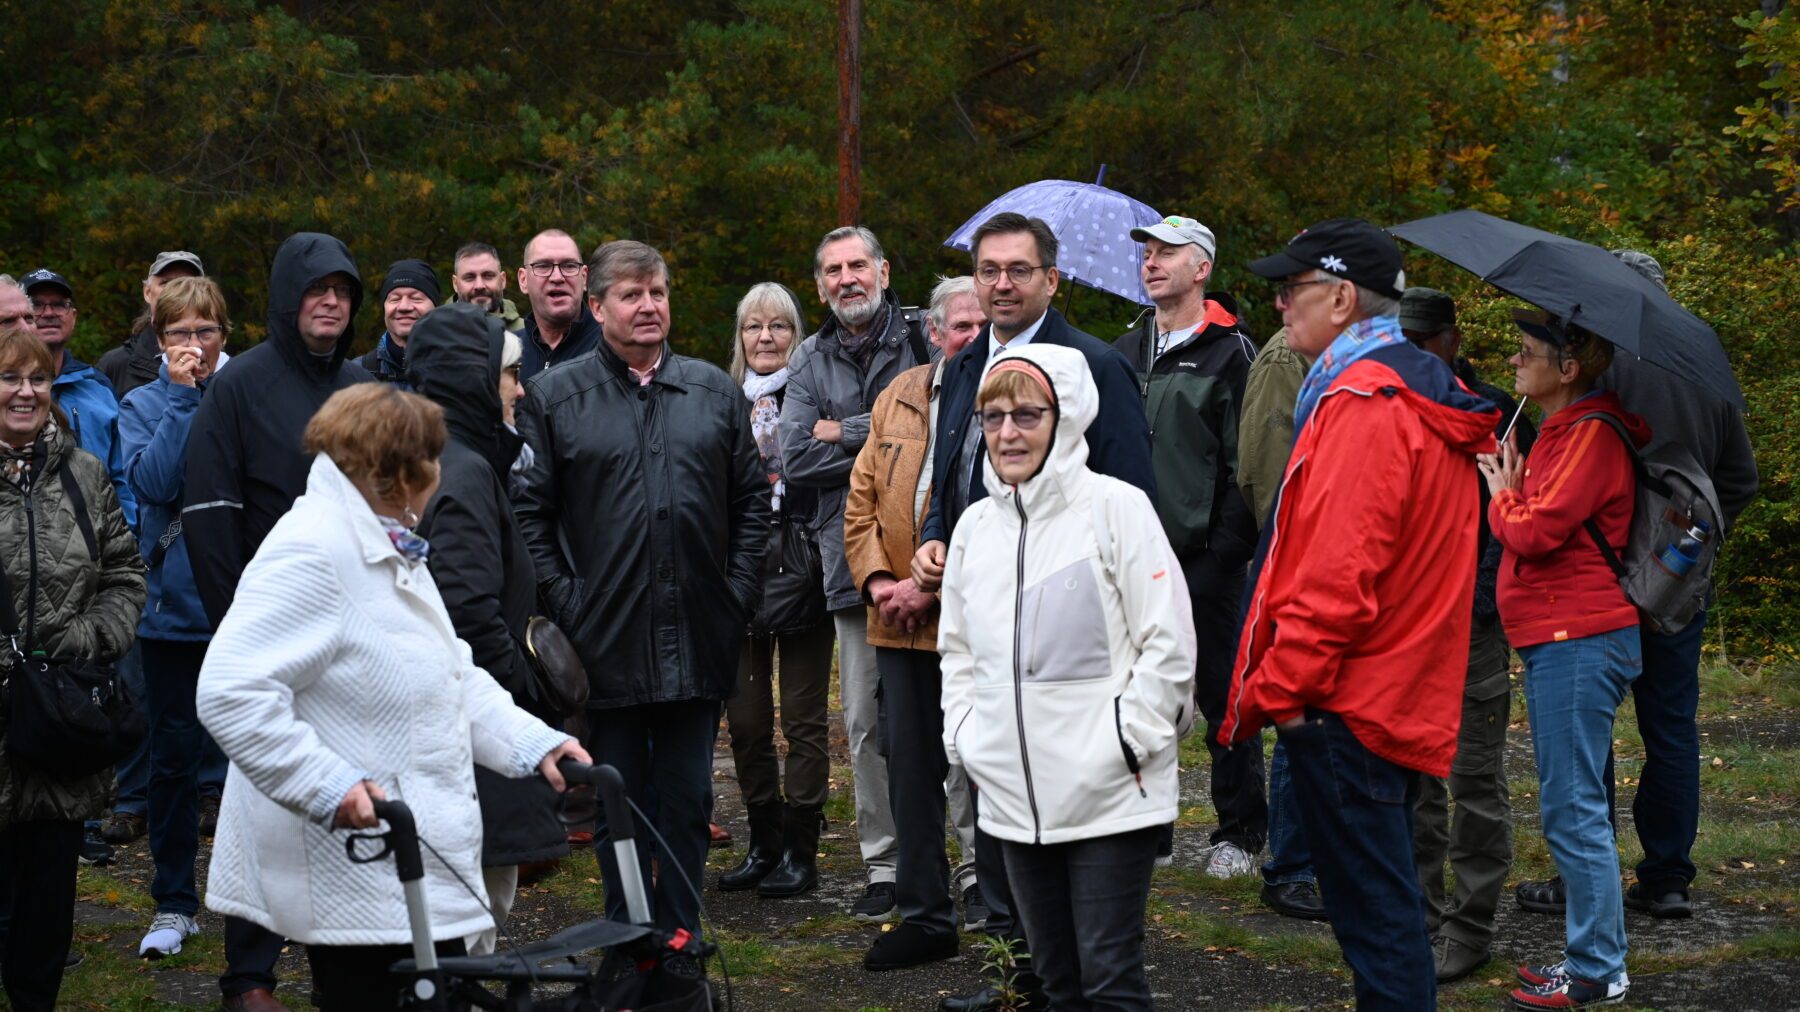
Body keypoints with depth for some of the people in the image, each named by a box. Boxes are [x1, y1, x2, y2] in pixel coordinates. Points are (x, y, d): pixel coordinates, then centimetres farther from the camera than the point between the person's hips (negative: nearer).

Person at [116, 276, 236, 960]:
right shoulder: (144, 405, 5)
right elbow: (153, 479, -14)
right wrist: (183, 398, -14)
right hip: (173, 604, 0)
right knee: (174, 757, 6)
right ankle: (174, 903, 15)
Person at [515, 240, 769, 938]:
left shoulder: (715, 392, 11)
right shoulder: (553, 397, 1)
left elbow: (752, 498, 14)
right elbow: (529, 512, -1)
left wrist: (738, 589, 4)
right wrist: (565, 604, -8)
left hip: (698, 641, 3)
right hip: (606, 642, -2)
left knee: (688, 800, 8)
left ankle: (681, 937, 18)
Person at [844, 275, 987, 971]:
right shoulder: (898, 398, 12)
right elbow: (862, 499, 14)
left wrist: (931, 587, -17)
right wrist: (878, 580, -1)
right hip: (899, 625, 6)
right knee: (911, 770, 10)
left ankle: (991, 898, 17)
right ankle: (924, 916, 19)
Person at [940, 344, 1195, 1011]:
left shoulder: (1115, 507, -7)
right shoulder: (976, 525, 11)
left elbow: (1167, 640, -9)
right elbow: (958, 649, 22)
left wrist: (1130, 742, -11)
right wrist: (966, 741, 11)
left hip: (1109, 793, -6)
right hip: (1014, 795, 6)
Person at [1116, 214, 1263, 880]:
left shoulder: (1230, 353, -4)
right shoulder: (1126, 354, 15)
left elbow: (1245, 468, -8)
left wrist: (1224, 553, -14)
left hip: (1205, 558, -6)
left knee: (1222, 696, 1)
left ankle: (1240, 830, 11)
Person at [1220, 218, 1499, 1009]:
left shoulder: (1363, 404, -18)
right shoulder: (1424, 397, 15)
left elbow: (1336, 578, -23)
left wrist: (1275, 691, -14)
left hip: (1346, 706, -10)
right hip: (1407, 701, 10)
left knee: (1372, 909, -5)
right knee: (1384, 905, 18)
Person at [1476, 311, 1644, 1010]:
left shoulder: (1592, 434, -14)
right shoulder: (1561, 430, 18)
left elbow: (1535, 532, -19)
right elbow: (1530, 525, 20)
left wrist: (1502, 494, -1)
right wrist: (1513, 489, 4)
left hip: (1578, 640, -11)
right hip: (1559, 637, 11)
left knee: (1572, 812, -7)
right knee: (1571, 809, 13)